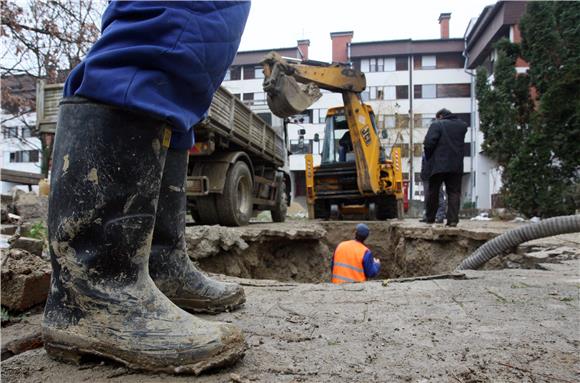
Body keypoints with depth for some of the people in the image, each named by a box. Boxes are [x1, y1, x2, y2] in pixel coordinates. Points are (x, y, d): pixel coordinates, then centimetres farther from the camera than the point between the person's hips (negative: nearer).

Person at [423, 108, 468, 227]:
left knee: (433, 192, 8)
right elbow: (460, 143, 17)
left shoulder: (436, 125, -7)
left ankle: (430, 218, 16)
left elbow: (428, 143, -14)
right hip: (456, 166, 4)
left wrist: (428, 158, -2)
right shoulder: (462, 125, 11)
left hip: (438, 165, -3)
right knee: (454, 192, 6)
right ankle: (453, 219, -2)